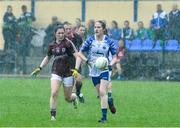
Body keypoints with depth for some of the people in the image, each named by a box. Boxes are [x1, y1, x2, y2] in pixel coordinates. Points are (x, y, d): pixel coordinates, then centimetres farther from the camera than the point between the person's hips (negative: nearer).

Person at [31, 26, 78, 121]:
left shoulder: (67, 43, -10)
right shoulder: (52, 45, 4)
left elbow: (76, 55, -16)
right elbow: (47, 57, 20)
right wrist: (40, 68, 15)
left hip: (67, 72, -3)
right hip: (56, 72, 3)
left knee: (67, 98, 6)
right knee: (54, 93, -18)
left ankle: (74, 97, 44)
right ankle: (53, 115, -9)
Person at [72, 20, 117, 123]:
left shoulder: (109, 41, -5)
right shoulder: (90, 40, -2)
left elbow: (115, 56, 2)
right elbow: (80, 53, 4)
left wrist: (110, 64, -16)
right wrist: (87, 61, -11)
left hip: (104, 70, -3)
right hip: (94, 71, 3)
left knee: (102, 92, -14)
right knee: (101, 93, 3)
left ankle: (104, 116, -13)